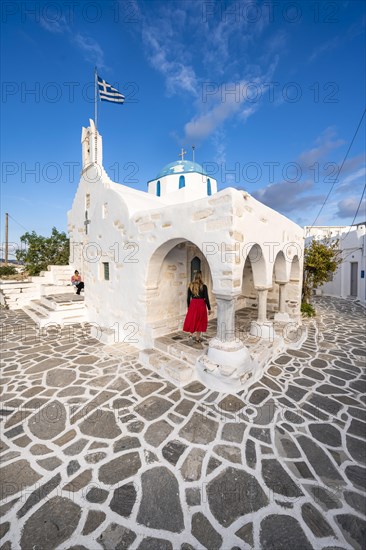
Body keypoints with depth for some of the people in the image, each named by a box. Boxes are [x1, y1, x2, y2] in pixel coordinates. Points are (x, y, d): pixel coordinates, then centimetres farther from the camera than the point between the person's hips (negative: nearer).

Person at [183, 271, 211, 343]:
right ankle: (197, 338, 21)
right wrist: (209, 308, 2)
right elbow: (206, 298, -9)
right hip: (201, 305, -1)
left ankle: (191, 335, 17)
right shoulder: (203, 286, -11)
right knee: (199, 321, 11)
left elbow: (188, 298, 2)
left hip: (192, 305, 2)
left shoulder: (190, 286, -2)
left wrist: (189, 307, 14)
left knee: (192, 320, 14)